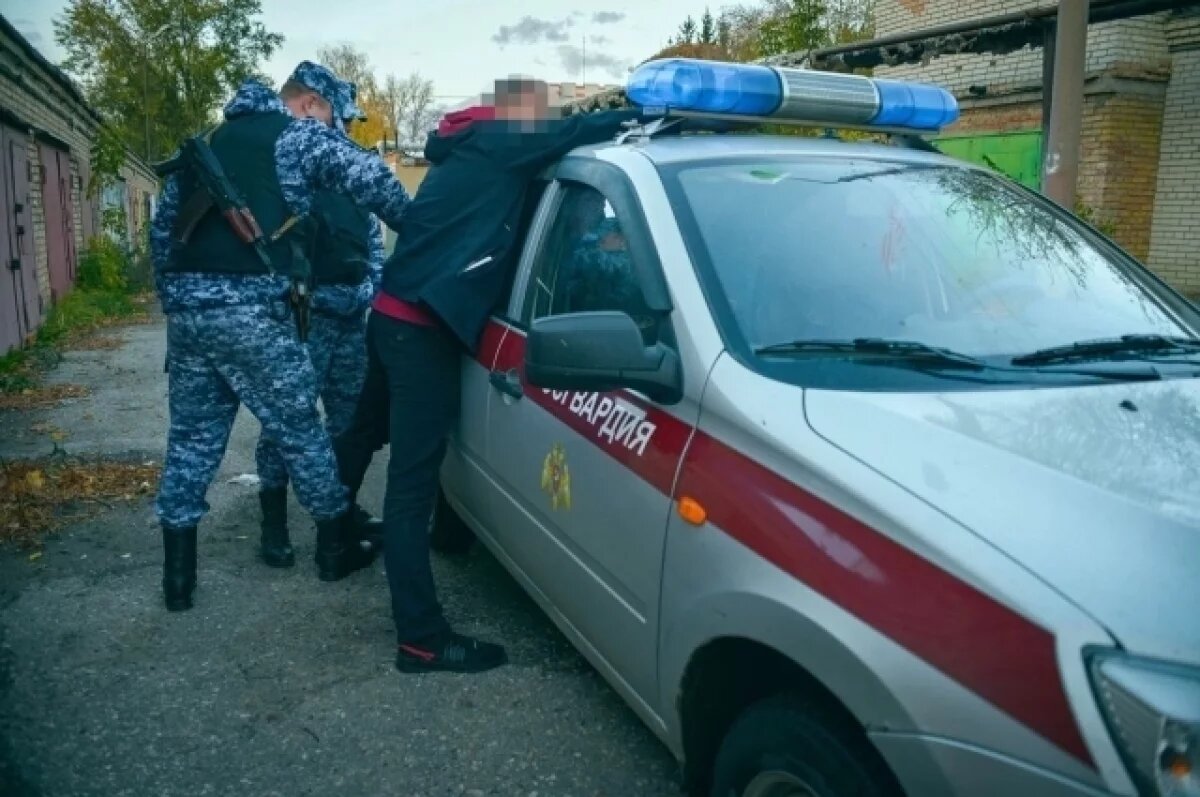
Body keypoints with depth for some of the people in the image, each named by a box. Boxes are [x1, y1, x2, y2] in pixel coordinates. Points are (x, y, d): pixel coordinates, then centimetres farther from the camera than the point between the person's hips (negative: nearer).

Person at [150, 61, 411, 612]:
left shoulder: (209, 141, 25)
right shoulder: (304, 136, 5)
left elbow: (163, 224, 25)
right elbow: (372, 180, -10)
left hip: (186, 304, 7)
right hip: (249, 307, -6)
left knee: (191, 436, 14)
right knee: (299, 429, 6)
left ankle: (178, 574, 19)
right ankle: (336, 548, 20)